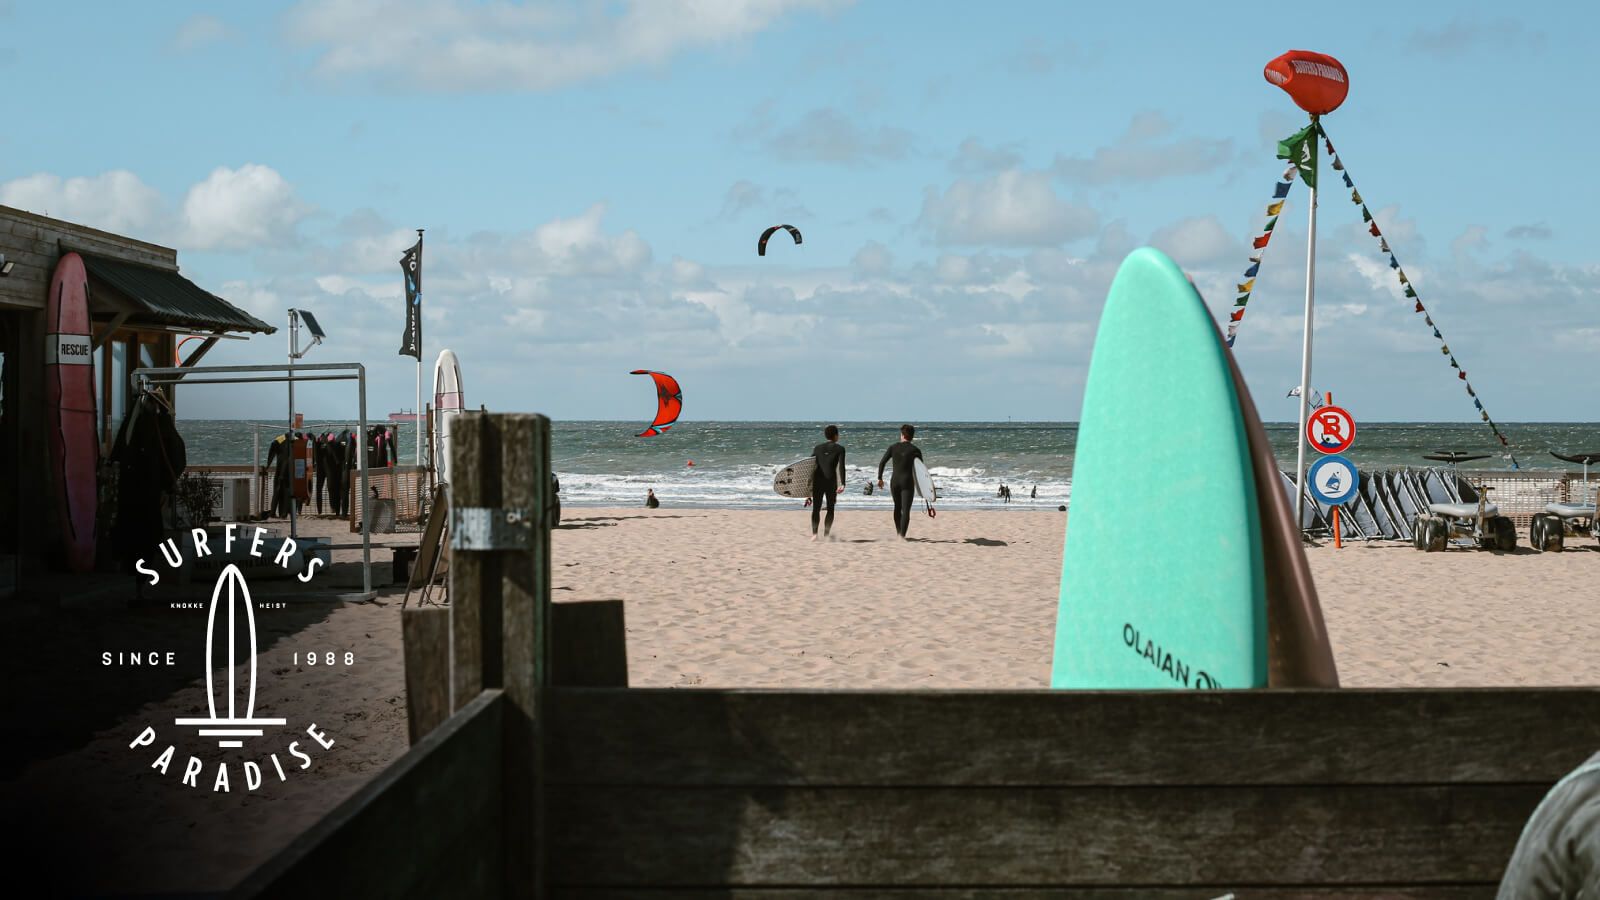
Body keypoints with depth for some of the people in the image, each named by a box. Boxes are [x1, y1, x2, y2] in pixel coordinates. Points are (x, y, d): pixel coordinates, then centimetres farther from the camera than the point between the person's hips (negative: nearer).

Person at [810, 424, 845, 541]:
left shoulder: (817, 448, 9)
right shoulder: (839, 449, 1)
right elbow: (841, 467, -11)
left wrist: (809, 482, 13)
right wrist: (842, 484, -19)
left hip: (817, 482, 2)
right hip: (831, 483, -2)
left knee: (816, 508, 7)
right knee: (830, 509, 11)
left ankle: (814, 533, -11)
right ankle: (826, 534, 2)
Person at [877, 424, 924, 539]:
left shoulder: (893, 447, 4)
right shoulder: (915, 450, -1)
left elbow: (882, 463, -1)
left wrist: (880, 478, 7)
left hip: (894, 482, 3)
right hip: (907, 482, -3)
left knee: (897, 507, 22)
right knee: (906, 510, -5)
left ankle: (898, 532, 31)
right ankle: (902, 535, -19)